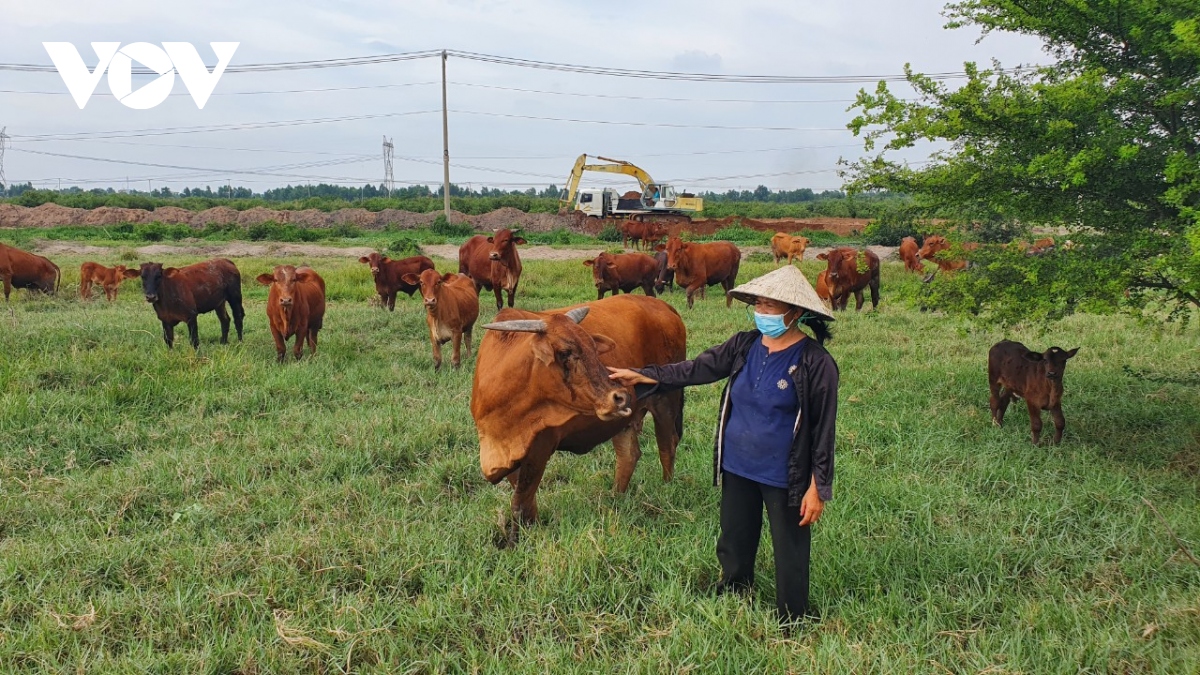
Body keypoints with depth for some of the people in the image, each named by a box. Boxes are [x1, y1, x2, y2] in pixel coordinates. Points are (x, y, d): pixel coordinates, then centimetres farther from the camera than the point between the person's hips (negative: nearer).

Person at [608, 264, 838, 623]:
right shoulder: (745, 345, 0)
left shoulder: (815, 362, -15)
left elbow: (823, 430, -13)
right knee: (734, 544, 21)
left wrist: (819, 487, -13)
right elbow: (697, 368, 5)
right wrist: (642, 376, 0)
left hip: (784, 477, -5)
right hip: (737, 468, 6)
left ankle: (791, 622, 29)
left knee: (790, 553, 9)